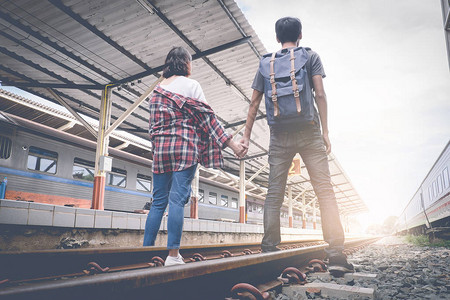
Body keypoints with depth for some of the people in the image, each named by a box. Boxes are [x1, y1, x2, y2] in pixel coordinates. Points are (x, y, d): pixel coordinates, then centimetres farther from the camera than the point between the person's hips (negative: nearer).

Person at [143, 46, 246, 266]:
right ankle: (173, 254, -8)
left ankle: (146, 250, 10)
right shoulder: (190, 85, 1)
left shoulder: (157, 89, 19)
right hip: (185, 146, -5)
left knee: (158, 201, 9)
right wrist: (231, 143, -5)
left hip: (161, 149, 6)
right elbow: (207, 116, -5)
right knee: (178, 200, -8)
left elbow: (153, 124, 19)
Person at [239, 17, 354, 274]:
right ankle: (336, 255, -7)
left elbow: (254, 103, 11)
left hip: (279, 136, 2)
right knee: (325, 191, -3)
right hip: (308, 132, -2)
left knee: (274, 194, 5)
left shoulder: (265, 63, 15)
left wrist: (247, 136, 14)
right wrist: (325, 132, -1)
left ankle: (270, 250, 4)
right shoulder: (311, 56, 10)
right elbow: (320, 94, -2)